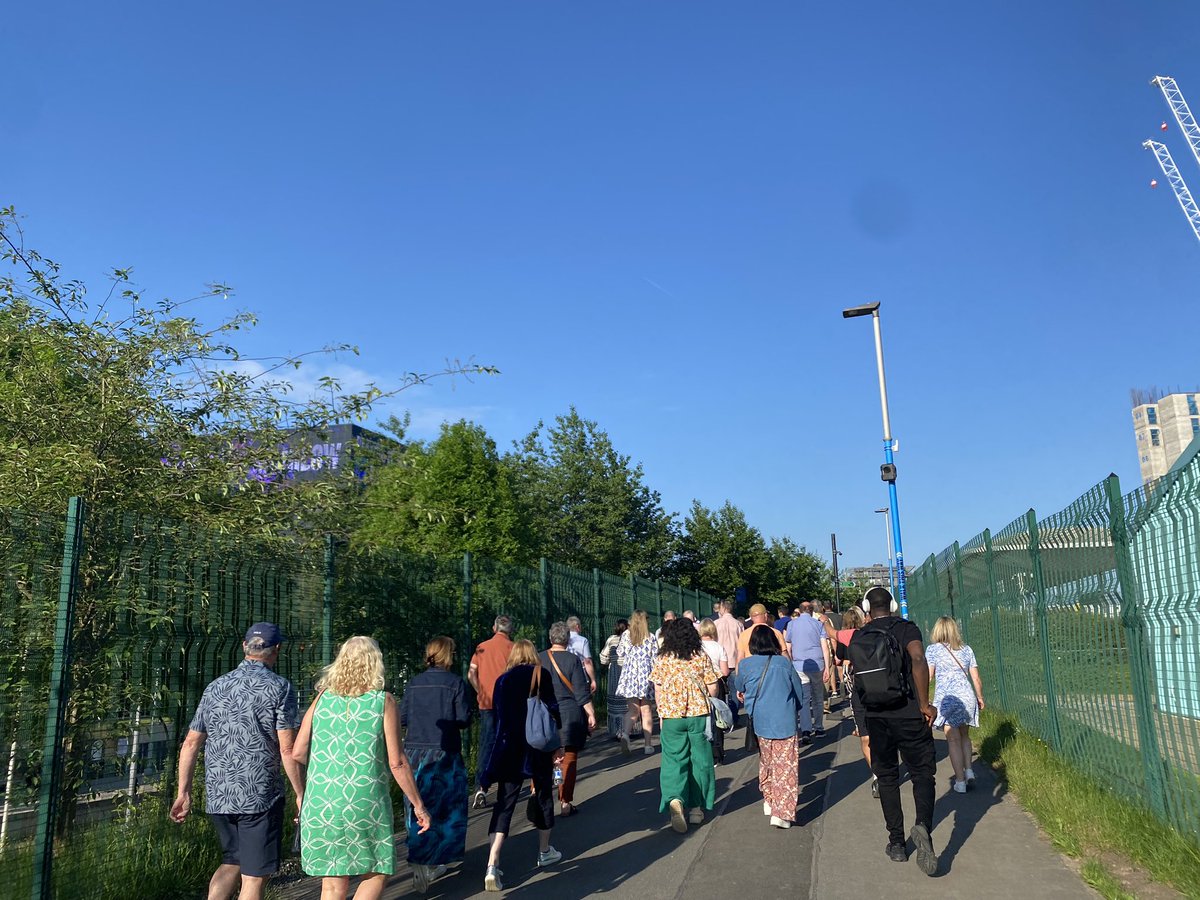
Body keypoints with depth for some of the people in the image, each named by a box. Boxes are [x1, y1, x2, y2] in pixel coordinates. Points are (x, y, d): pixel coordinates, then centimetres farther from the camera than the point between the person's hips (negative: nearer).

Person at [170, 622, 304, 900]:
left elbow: (191, 744, 10)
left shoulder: (215, 688, 8)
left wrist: (183, 792, 17)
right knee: (255, 876, 5)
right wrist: (301, 794, -4)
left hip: (217, 796, 6)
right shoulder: (279, 687, -9)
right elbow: (288, 749, -13)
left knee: (232, 863, 24)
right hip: (260, 795, -5)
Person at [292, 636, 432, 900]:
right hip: (366, 803, -3)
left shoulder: (323, 698, 4)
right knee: (376, 873, 15)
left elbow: (297, 754, 2)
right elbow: (397, 763, -7)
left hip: (321, 801, 4)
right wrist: (418, 805, 3)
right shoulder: (383, 701, -5)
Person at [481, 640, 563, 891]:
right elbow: (552, 708, -3)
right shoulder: (541, 675, -1)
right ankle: (544, 852, 32)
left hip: (510, 748, 1)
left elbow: (499, 716, 7)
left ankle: (492, 864, -12)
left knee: (504, 803, 1)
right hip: (539, 745, -1)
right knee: (543, 795, 17)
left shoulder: (503, 680, 4)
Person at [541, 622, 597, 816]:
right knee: (569, 759, 6)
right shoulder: (572, 660, -8)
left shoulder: (539, 659, 0)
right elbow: (581, 692, -9)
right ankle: (566, 802, 8)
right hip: (570, 715, -2)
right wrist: (591, 714, -2)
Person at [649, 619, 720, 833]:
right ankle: (697, 807, 18)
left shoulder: (662, 660, -2)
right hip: (699, 713, 1)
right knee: (700, 760, 12)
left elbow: (658, 691, 0)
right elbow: (712, 689, -1)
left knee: (674, 760, 5)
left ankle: (674, 799, -18)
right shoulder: (702, 657, -1)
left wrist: (661, 714, 13)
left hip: (671, 715, 0)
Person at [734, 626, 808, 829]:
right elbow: (799, 692, 8)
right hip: (785, 722, -2)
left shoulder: (745, 665, -3)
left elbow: (738, 687, 16)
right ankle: (781, 813, -4)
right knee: (786, 767, 1)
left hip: (760, 723, 2)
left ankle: (769, 801, 31)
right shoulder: (784, 664, -3)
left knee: (766, 762, 21)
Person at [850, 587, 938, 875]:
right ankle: (923, 826, -19)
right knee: (922, 774, 6)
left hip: (874, 718, 3)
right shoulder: (906, 629, -2)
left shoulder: (858, 638, 7)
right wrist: (925, 704, -15)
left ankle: (897, 843, 17)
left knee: (887, 779, 14)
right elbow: (918, 660, -20)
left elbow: (856, 680, 10)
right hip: (909, 715, -2)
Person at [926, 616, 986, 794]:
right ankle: (969, 770, 6)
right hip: (967, 697, 4)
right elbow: (976, 678, 10)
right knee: (964, 736, 20)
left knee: (953, 739, 1)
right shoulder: (967, 650, 10)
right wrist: (980, 698, 24)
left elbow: (928, 675, -7)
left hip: (945, 698, -3)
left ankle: (960, 781, 1)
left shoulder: (933, 649, 0)